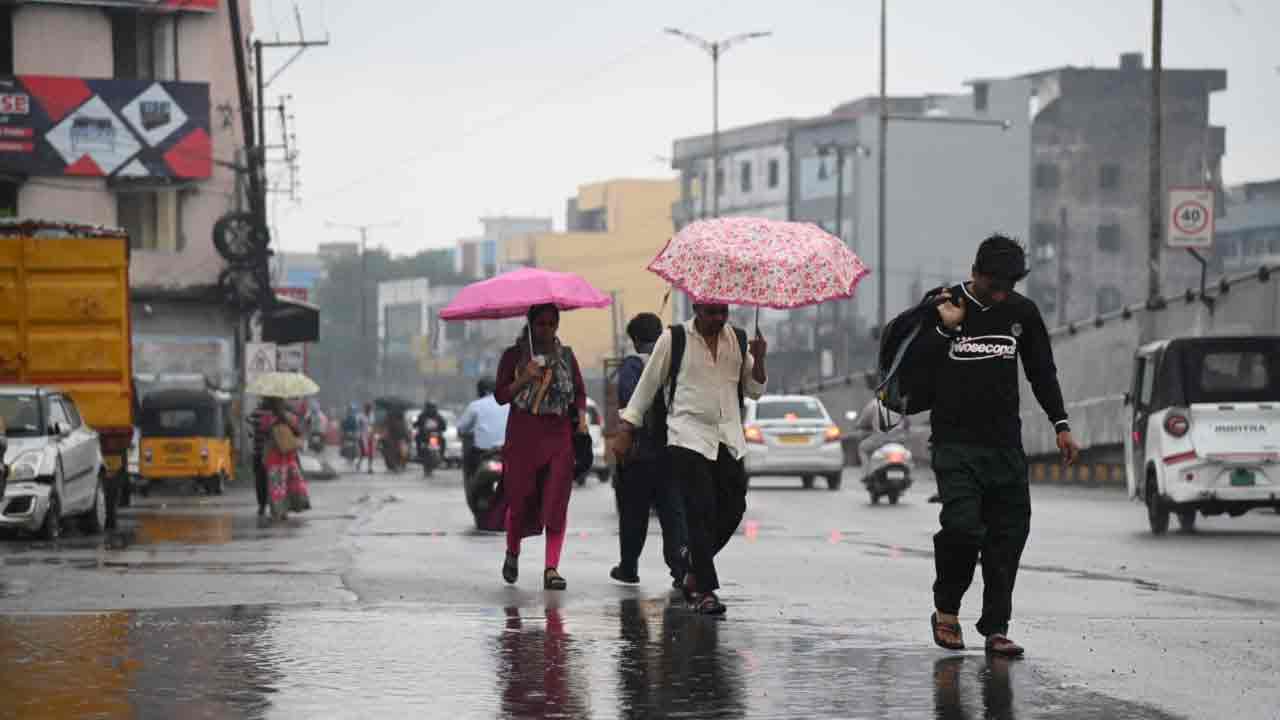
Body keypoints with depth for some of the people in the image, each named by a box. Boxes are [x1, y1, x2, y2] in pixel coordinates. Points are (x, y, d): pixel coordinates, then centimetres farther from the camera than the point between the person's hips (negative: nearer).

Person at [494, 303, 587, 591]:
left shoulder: (566, 356, 13)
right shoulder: (514, 355, 6)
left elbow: (579, 392, 17)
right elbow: (500, 395, 2)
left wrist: (581, 418, -1)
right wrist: (523, 379, -15)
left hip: (559, 435, 2)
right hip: (523, 434, -1)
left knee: (556, 502, -8)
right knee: (520, 499, 1)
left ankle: (551, 569, -10)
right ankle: (512, 553, 28)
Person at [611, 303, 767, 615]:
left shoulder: (739, 340, 10)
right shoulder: (673, 339, 0)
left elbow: (755, 390, 13)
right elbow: (648, 385, 5)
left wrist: (758, 360, -6)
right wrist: (625, 430, 4)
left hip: (728, 438, 5)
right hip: (688, 437, -4)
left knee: (733, 508, 2)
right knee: (701, 510, -12)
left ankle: (694, 569, 23)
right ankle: (705, 590, -12)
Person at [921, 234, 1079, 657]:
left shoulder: (1022, 312, 9)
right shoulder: (942, 307, -1)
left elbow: (1042, 373, 19)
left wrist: (1061, 424, 13)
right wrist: (946, 328, -13)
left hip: (1005, 445, 4)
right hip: (955, 443, -4)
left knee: (1009, 533, -2)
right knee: (962, 526, -18)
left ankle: (996, 628, 5)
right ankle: (947, 611, 4)